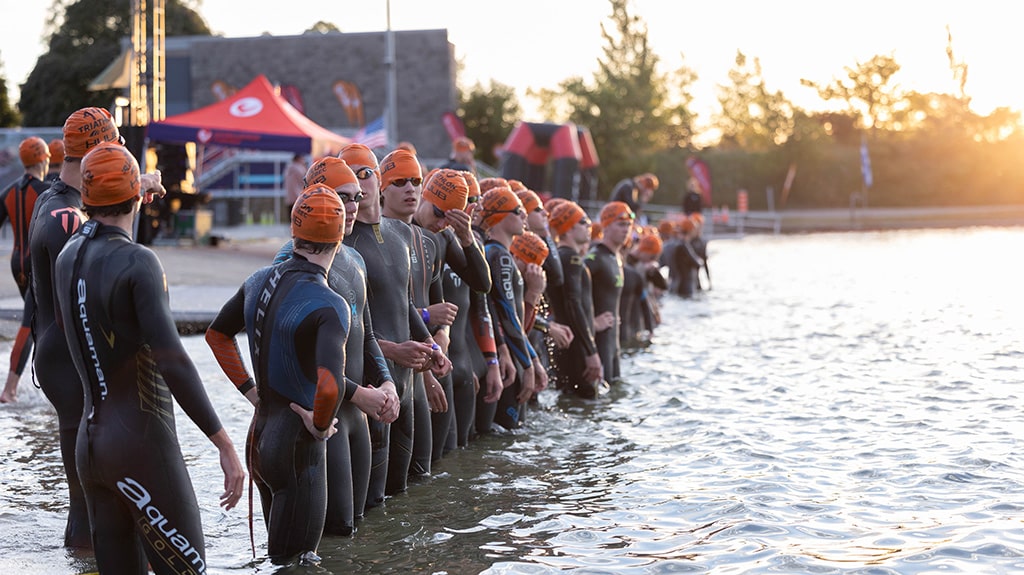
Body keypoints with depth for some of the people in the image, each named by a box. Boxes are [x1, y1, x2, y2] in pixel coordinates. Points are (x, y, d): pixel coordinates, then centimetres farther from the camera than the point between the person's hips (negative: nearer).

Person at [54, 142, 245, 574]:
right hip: (142, 441, -8)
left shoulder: (67, 257, 7)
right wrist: (225, 445, -22)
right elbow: (172, 360, -23)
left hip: (90, 440, 8)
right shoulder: (138, 262, -15)